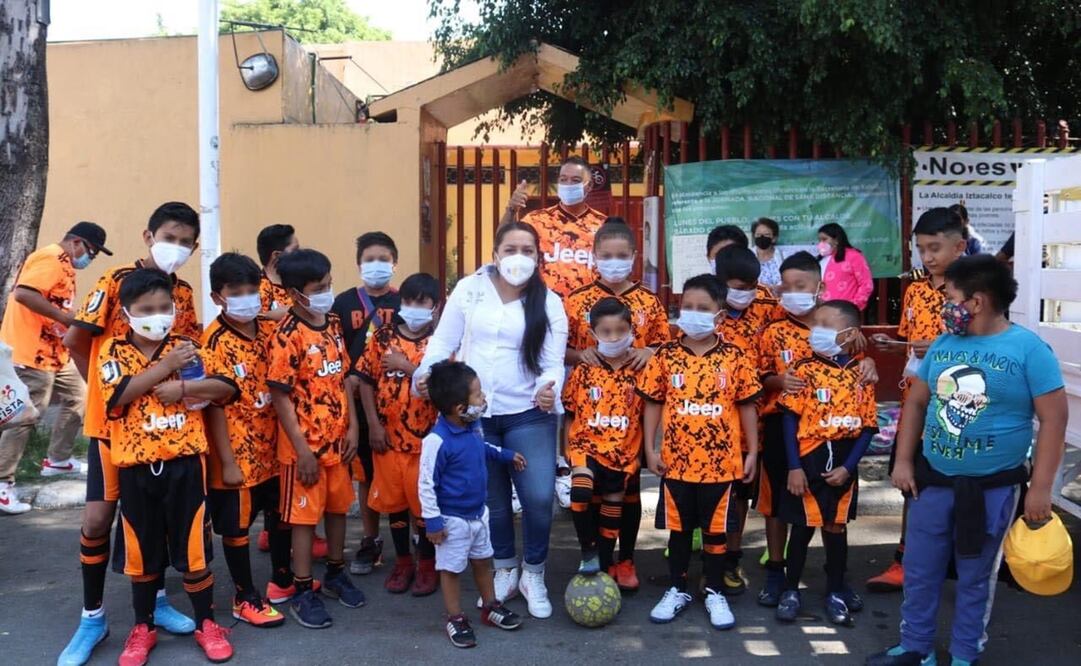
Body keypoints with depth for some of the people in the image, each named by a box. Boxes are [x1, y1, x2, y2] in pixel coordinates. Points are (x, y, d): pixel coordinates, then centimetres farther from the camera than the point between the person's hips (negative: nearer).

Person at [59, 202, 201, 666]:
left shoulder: (184, 294, 5)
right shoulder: (117, 281, -10)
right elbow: (74, 340, -8)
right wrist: (105, 388, -3)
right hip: (113, 418, -4)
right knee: (98, 517, -2)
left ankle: (155, 599, 27)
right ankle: (92, 618, 12)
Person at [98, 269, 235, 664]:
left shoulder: (185, 347, 4)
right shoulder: (113, 352, 1)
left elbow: (225, 387, -3)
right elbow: (118, 394, -17)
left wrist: (185, 387, -18)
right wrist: (166, 365, -20)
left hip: (184, 462, 0)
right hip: (136, 467, 0)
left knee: (193, 548, 7)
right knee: (141, 552, 12)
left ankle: (205, 624, 21)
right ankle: (143, 627, 28)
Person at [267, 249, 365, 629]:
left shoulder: (334, 325, 4)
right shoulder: (287, 336, -17)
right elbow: (281, 397, -16)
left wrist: (352, 427, 4)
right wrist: (302, 449, -16)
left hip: (338, 438, 7)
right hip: (305, 444, -6)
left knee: (338, 507, 18)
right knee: (304, 515, 5)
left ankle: (336, 574, 37)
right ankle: (303, 593, 18)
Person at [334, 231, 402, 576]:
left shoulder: (404, 302, 3)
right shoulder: (344, 302, 4)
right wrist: (347, 377, -9)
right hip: (358, 399, 1)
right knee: (366, 473, 10)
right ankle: (371, 541, 23)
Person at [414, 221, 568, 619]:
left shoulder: (549, 303, 0)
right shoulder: (469, 290, 1)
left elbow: (554, 361, -7)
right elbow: (444, 341, 3)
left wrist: (550, 389, -28)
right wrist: (425, 374, -15)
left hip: (528, 414, -1)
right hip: (473, 413, 1)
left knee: (539, 498, -9)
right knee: (491, 500, 13)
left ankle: (533, 575, 16)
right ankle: (505, 571, 35)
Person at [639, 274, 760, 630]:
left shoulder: (734, 358, -3)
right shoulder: (665, 356, -2)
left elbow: (747, 406, 2)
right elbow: (653, 403, 2)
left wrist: (752, 453, 1)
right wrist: (650, 449, -2)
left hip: (721, 462, 0)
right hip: (676, 461, 1)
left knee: (715, 530, 11)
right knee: (678, 528, 13)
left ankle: (715, 593, 26)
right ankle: (677, 590, 29)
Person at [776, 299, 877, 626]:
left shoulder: (860, 375, -1)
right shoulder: (805, 369, -6)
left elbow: (867, 426, 0)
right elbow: (790, 419, -7)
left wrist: (848, 466, -9)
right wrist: (794, 467, -11)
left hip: (843, 465, 2)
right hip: (809, 461, -2)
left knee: (836, 527, 14)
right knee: (803, 527, 6)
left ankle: (836, 591, 28)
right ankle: (791, 591, 20)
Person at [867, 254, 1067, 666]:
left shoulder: (1029, 349, -12)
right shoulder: (943, 344, 3)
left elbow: (1053, 418, -12)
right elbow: (916, 402, 11)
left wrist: (1040, 488, -15)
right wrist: (904, 461, 5)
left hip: (993, 488, -4)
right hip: (933, 479, 5)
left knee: (975, 578, 12)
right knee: (919, 571, 13)